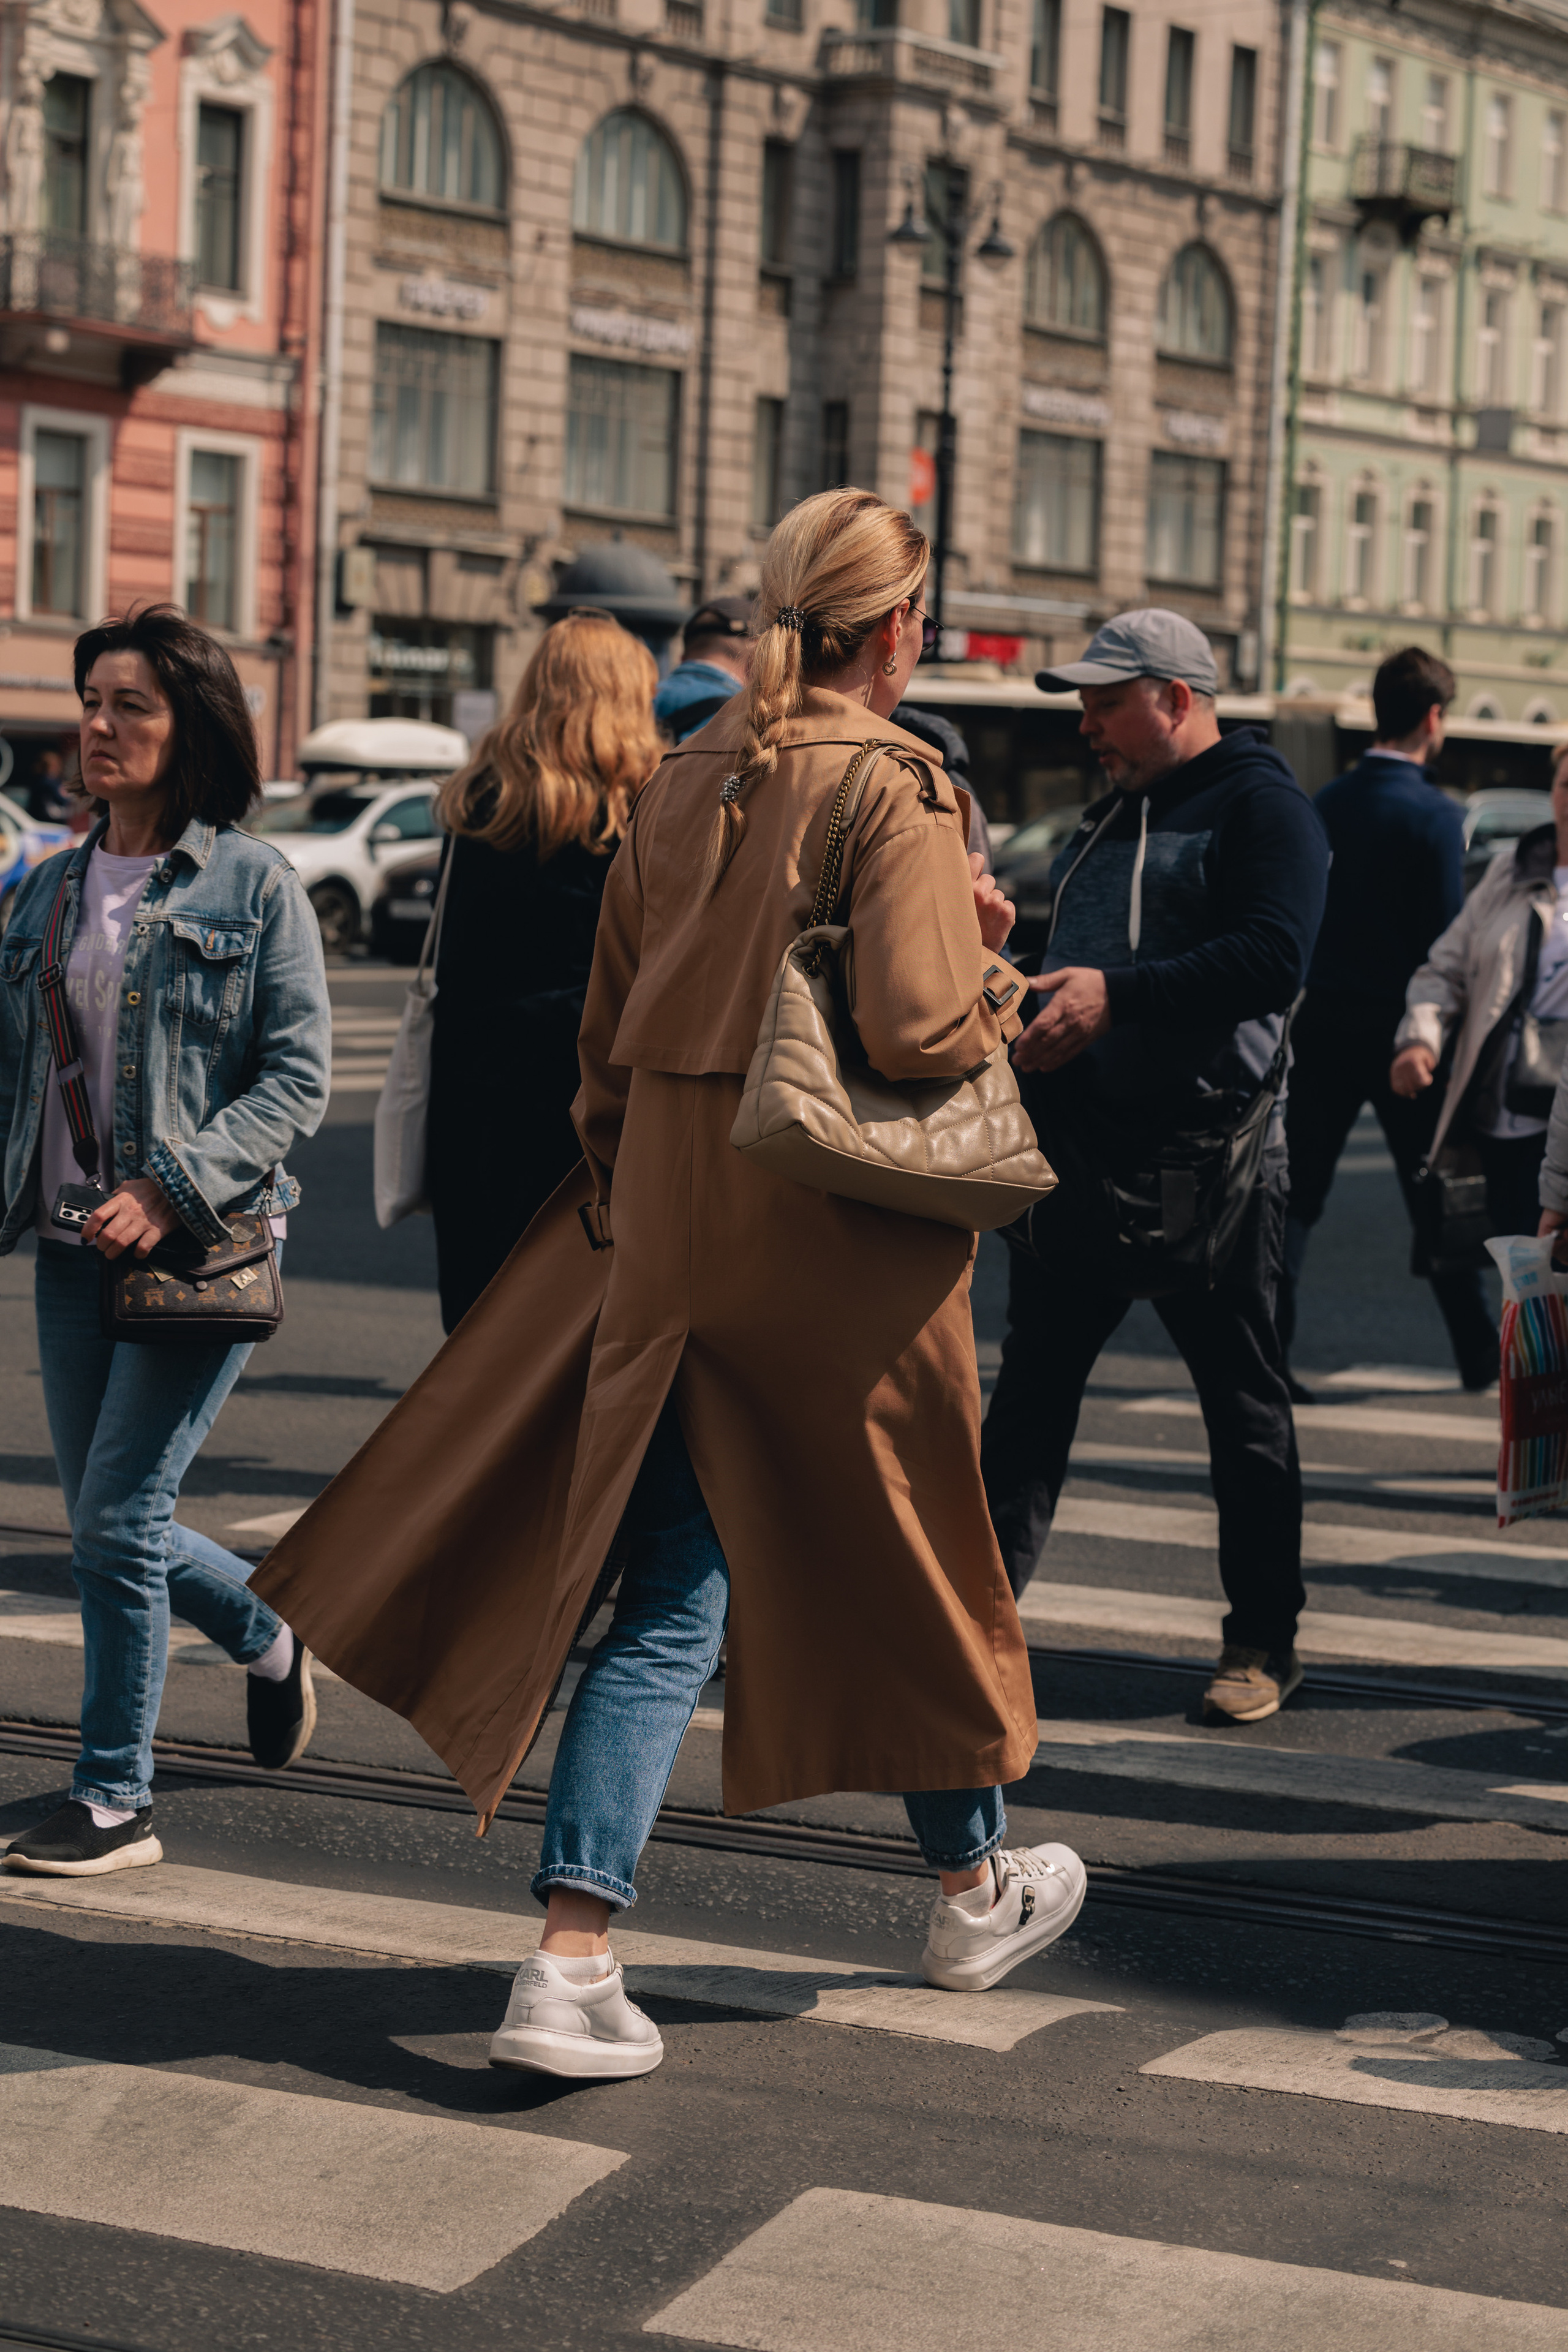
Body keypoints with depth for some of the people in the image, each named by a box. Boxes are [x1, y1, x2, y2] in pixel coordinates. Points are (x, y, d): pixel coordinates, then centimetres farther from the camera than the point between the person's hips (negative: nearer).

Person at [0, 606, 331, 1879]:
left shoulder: (254, 882, -6)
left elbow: (299, 1079, -10)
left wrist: (172, 1187, -18)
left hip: (205, 1245, -6)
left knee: (118, 1519, -8)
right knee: (107, 1524, 11)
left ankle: (115, 1802, 5)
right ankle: (271, 1634, 39)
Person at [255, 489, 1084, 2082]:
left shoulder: (682, 782, 9)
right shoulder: (896, 786, -11)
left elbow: (610, 1035, 13)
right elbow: (917, 1029, -21)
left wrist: (622, 1206, 21)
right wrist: (991, 970, 0)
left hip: (673, 1224, 5)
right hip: (840, 1233, -5)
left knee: (666, 1599, 6)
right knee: (903, 1546, 15)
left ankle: (570, 1963, -4)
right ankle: (973, 1891, 34)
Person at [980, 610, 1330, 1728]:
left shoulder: (1262, 806, -7)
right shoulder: (1113, 815, 19)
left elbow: (1273, 957, -22)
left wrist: (1115, 994, -28)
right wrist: (1033, 998, 8)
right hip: (1084, 1150, 8)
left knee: (1244, 1403, 3)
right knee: (1033, 1383, 6)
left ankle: (1264, 1644, 12)